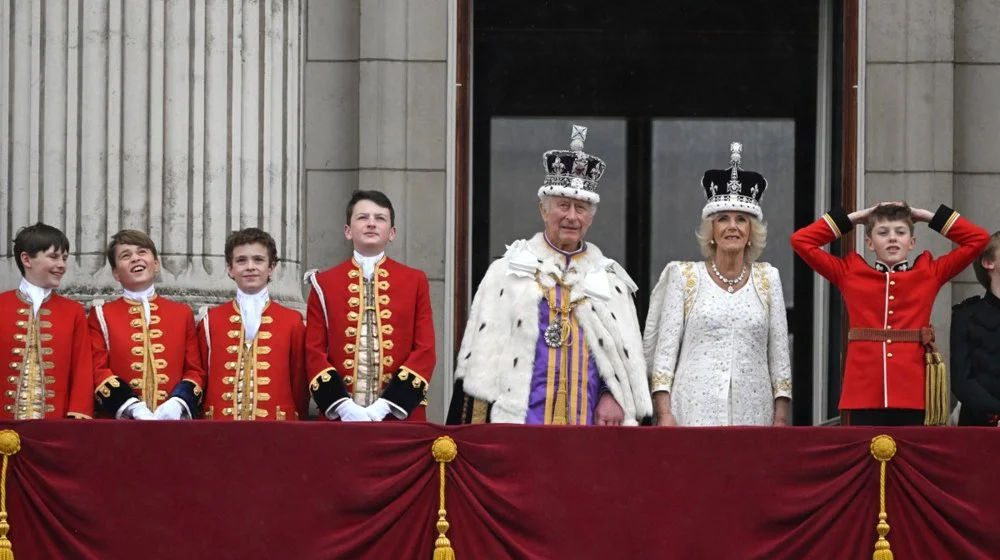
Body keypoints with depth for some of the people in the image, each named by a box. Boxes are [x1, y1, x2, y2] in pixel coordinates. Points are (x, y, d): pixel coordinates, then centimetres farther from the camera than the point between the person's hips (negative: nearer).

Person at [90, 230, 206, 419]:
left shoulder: (182, 313, 14)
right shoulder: (102, 315, 9)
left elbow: (195, 370, 10)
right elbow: (98, 371, -1)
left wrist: (177, 405, -11)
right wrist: (134, 409, -16)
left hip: (174, 425, 2)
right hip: (123, 428, -2)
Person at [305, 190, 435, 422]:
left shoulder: (415, 281, 9)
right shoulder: (324, 284, 9)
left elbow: (425, 350, 2)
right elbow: (314, 352, 4)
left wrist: (387, 405, -11)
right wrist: (341, 404, -12)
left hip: (400, 415, 0)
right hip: (340, 417, 0)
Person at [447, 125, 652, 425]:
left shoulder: (609, 279, 16)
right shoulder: (508, 271, 9)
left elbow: (628, 354, 14)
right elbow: (482, 351, 5)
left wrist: (613, 396, -5)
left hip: (589, 423, 2)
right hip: (519, 418, -2)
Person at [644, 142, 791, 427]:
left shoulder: (767, 279, 12)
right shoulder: (684, 276, 7)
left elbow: (779, 352, 12)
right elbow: (664, 347, 3)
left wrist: (781, 415, 4)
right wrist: (664, 412, -7)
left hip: (753, 413, 2)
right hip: (695, 411, -2)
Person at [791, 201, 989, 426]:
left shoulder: (929, 274, 12)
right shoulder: (850, 274, 12)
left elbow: (978, 239, 12)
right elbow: (801, 240, 11)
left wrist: (927, 216, 15)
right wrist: (852, 218, 14)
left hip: (913, 397, 0)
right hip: (864, 396, 0)